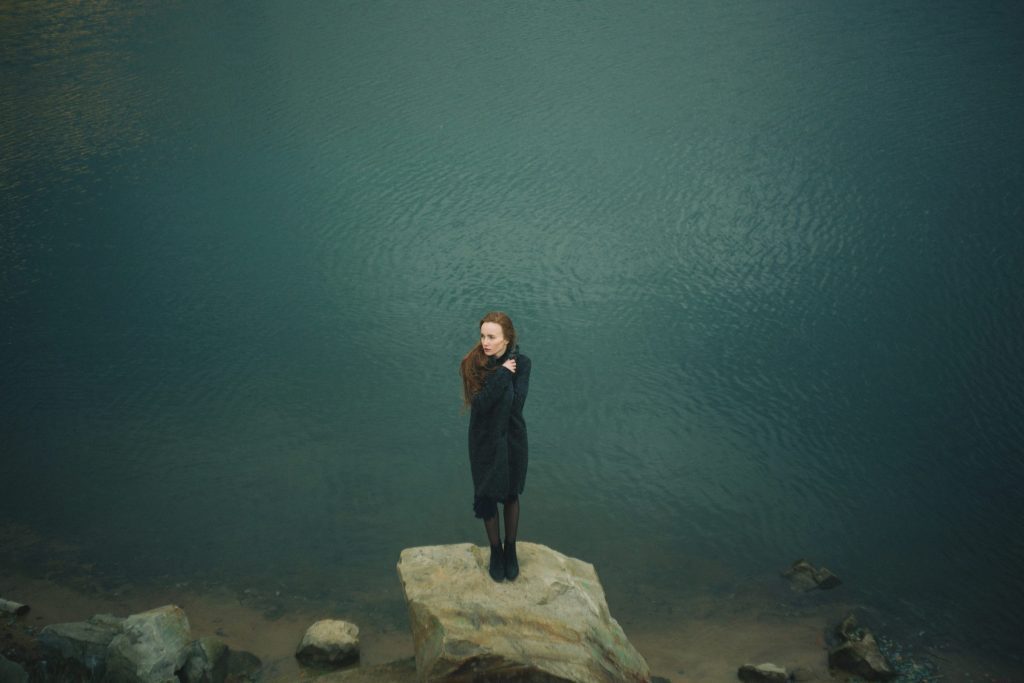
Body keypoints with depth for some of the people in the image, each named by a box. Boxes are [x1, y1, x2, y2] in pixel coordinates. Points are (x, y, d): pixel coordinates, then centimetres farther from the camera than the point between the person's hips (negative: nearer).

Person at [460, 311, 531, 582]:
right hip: (484, 440, 0)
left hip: (512, 438, 0)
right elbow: (480, 404, -28)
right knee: (488, 496, 13)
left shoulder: (521, 363, -15)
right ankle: (495, 550, 34)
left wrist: (502, 375, -29)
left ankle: (511, 550, 36)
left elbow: (516, 403, -25)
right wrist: (503, 373, -31)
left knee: (511, 494, 17)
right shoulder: (472, 364, -17)